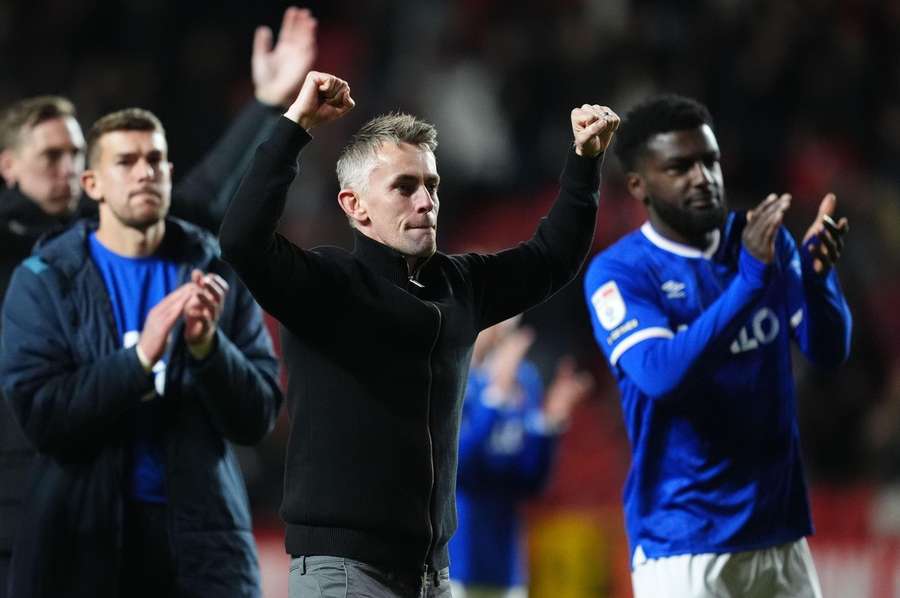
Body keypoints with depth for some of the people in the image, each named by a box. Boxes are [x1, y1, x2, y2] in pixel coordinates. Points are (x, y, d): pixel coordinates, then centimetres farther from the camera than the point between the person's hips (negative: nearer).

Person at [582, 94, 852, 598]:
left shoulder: (767, 240, 6)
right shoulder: (619, 272, -8)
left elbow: (829, 351, 1)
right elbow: (661, 374, -23)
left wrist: (817, 271, -19)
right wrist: (750, 276, -28)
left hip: (780, 529, 5)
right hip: (683, 545, -5)